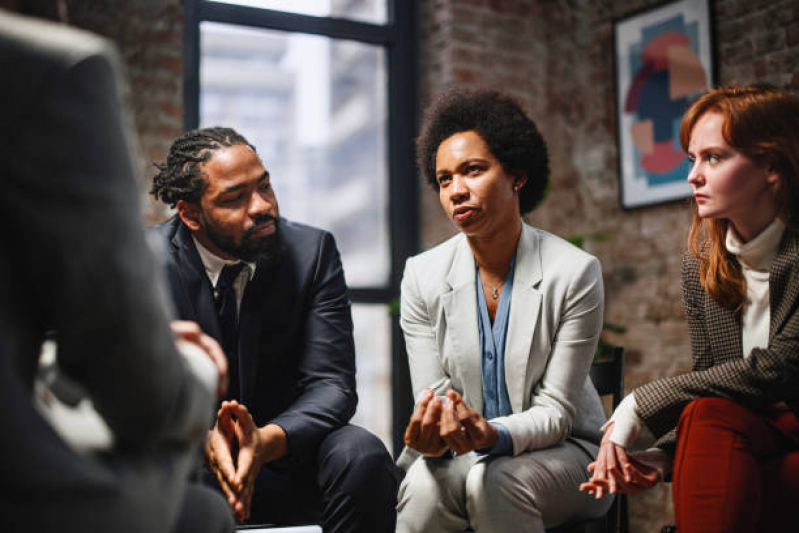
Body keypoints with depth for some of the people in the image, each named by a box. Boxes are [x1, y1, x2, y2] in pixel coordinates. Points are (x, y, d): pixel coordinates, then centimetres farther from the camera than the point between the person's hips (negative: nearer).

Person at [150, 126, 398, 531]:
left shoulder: (313, 251, -6)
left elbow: (331, 383, -12)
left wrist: (268, 439, -33)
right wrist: (204, 438, -34)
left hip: (286, 452, 1)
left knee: (362, 455, -30)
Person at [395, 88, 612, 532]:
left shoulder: (575, 273, -12)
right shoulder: (423, 276, -4)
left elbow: (555, 412, -13)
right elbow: (431, 397, -5)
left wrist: (492, 434, -34)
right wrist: (432, 437, -29)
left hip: (560, 450, -1)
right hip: (460, 452, 2)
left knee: (496, 481, -33)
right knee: (426, 482, -31)